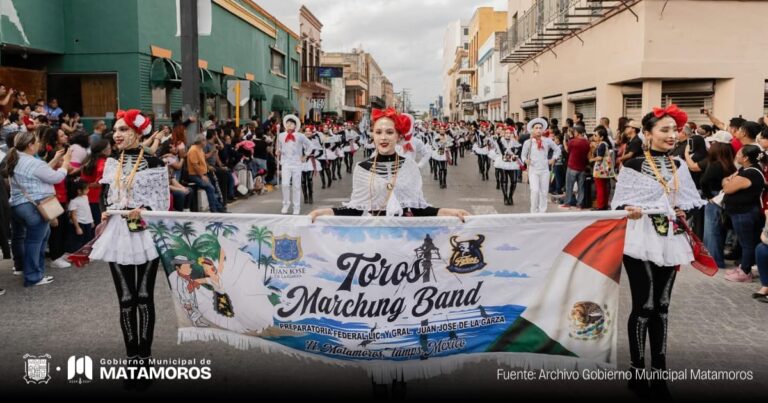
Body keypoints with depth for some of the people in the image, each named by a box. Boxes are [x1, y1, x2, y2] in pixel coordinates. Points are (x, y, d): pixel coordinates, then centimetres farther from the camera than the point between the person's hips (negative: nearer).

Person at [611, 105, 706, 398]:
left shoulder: (679, 166, 10)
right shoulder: (633, 166, -8)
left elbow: (689, 201, 18)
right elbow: (619, 203, -8)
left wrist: (684, 213, -2)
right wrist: (630, 210, -28)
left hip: (669, 242, 6)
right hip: (640, 243, -5)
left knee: (661, 307, 10)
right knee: (644, 306, -3)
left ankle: (658, 372, 19)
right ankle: (637, 370, 13)